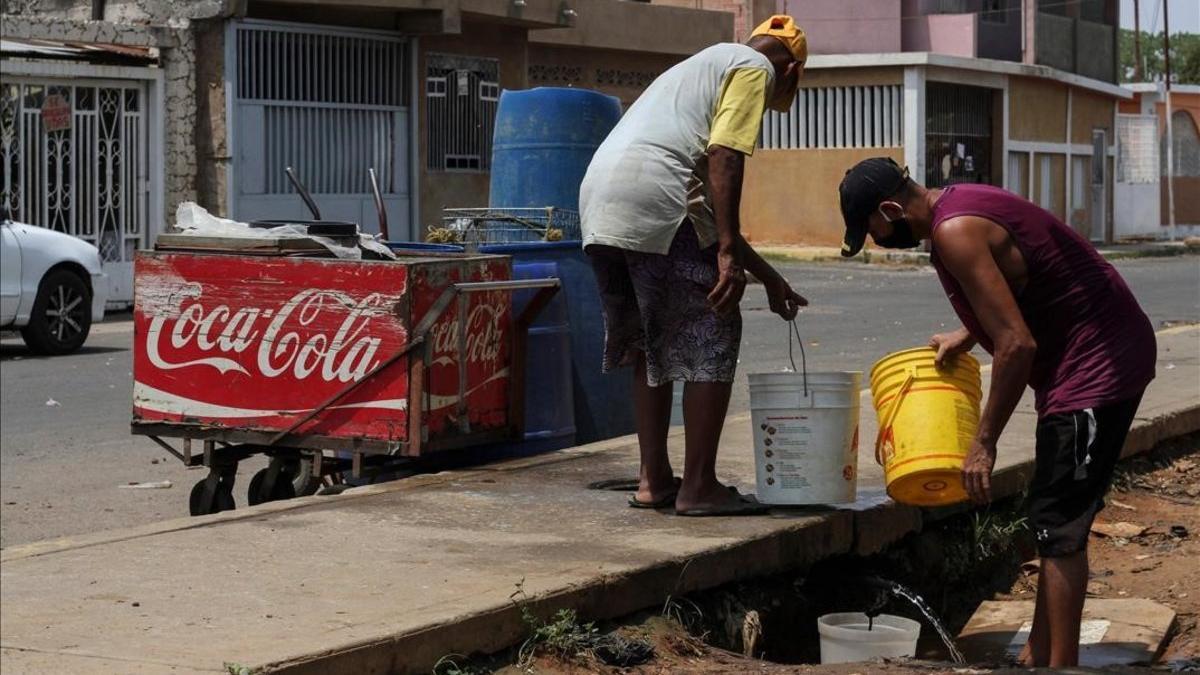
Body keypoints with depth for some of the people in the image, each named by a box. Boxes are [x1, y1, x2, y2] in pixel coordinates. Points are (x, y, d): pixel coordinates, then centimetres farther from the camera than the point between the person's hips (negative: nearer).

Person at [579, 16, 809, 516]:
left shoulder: (703, 66, 35)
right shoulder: (754, 68, 8)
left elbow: (711, 203, 35)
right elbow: (724, 160, -10)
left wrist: (769, 278, 37)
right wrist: (729, 255, -14)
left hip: (598, 201, 9)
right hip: (655, 201, -9)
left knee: (649, 344, 19)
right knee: (712, 340, 0)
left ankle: (653, 479, 21)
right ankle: (698, 487, 0)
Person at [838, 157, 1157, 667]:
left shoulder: (955, 233, -21)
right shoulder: (960, 204, 10)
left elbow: (1017, 344, -25)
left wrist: (984, 443, -18)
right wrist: (966, 335, 11)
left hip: (1096, 364, -11)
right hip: (1107, 353, 11)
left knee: (1058, 525, -7)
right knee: (1055, 520, 15)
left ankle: (1060, 665, -4)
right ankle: (1038, 657, 22)